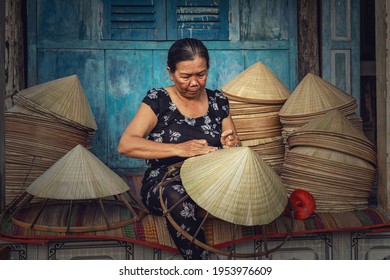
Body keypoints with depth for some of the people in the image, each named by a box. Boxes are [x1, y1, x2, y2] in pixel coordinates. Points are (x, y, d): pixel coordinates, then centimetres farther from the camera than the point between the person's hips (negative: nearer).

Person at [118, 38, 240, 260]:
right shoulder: (158, 100, -1)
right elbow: (125, 145, -13)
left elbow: (234, 146, 20)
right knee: (178, 197, -38)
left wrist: (232, 143, -6)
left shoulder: (218, 100, 11)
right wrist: (178, 149, -23)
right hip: (163, 185, -3)